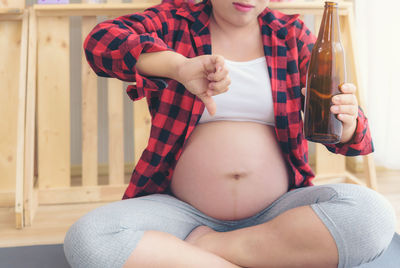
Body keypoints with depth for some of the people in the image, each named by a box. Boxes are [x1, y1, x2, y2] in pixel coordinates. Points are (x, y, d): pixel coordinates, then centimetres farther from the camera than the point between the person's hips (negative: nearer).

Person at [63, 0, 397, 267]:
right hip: (184, 212, 0)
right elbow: (101, 40, -15)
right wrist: (179, 66, -32)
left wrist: (347, 121, -22)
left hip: (277, 211, 1)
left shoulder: (292, 36, 9)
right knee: (87, 238, -27)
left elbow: (346, 136, 4)